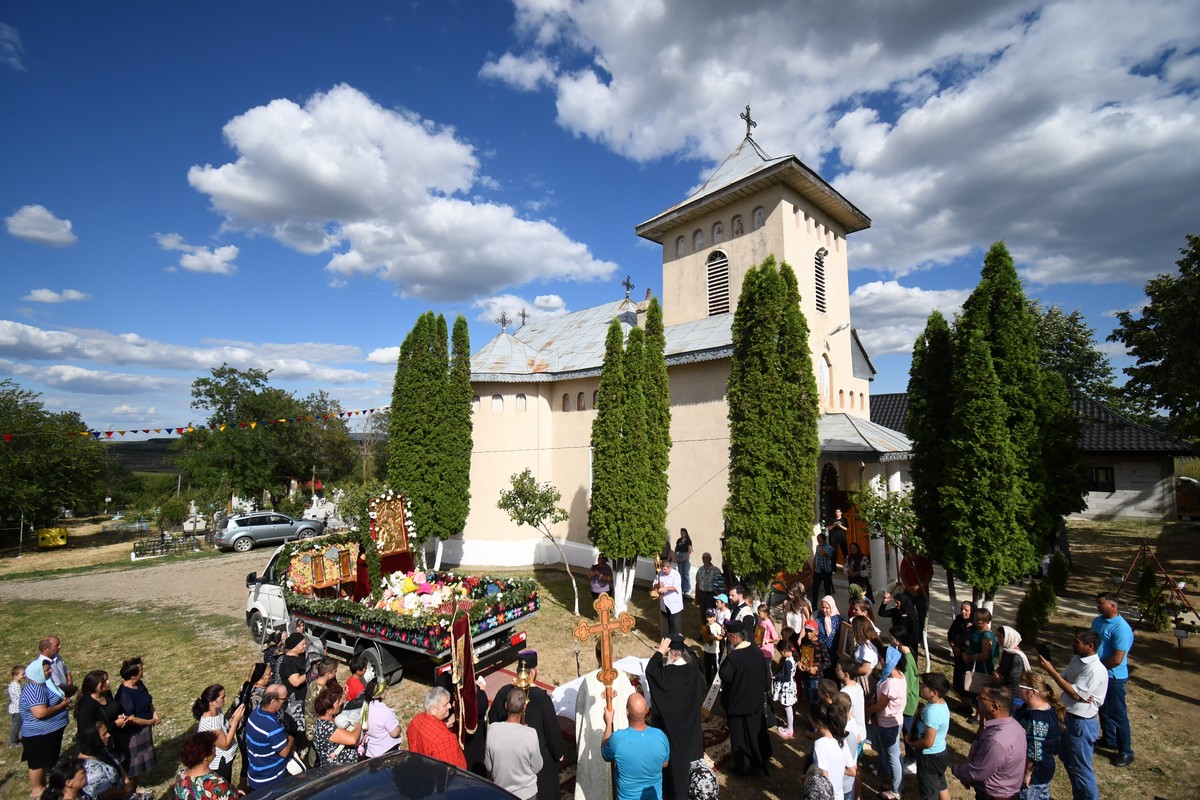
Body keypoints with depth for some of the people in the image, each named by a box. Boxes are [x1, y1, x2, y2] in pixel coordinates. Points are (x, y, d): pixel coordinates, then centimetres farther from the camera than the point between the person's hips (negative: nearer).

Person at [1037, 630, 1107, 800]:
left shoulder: (1095, 669, -26)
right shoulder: (1077, 660, 1)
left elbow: (1075, 694, -26)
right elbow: (1064, 679, 6)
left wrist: (1050, 670, -27)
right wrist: (1049, 666, -14)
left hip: (1081, 723, -9)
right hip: (1068, 717, 9)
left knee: (1081, 768, 9)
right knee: (1068, 761, 25)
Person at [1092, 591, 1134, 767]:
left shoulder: (1121, 629, -24)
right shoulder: (1097, 620, 1)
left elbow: (1116, 660, -23)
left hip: (1114, 677, -8)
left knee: (1118, 714, 3)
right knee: (1103, 709, 21)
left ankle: (1126, 752, 16)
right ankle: (1108, 740, 37)